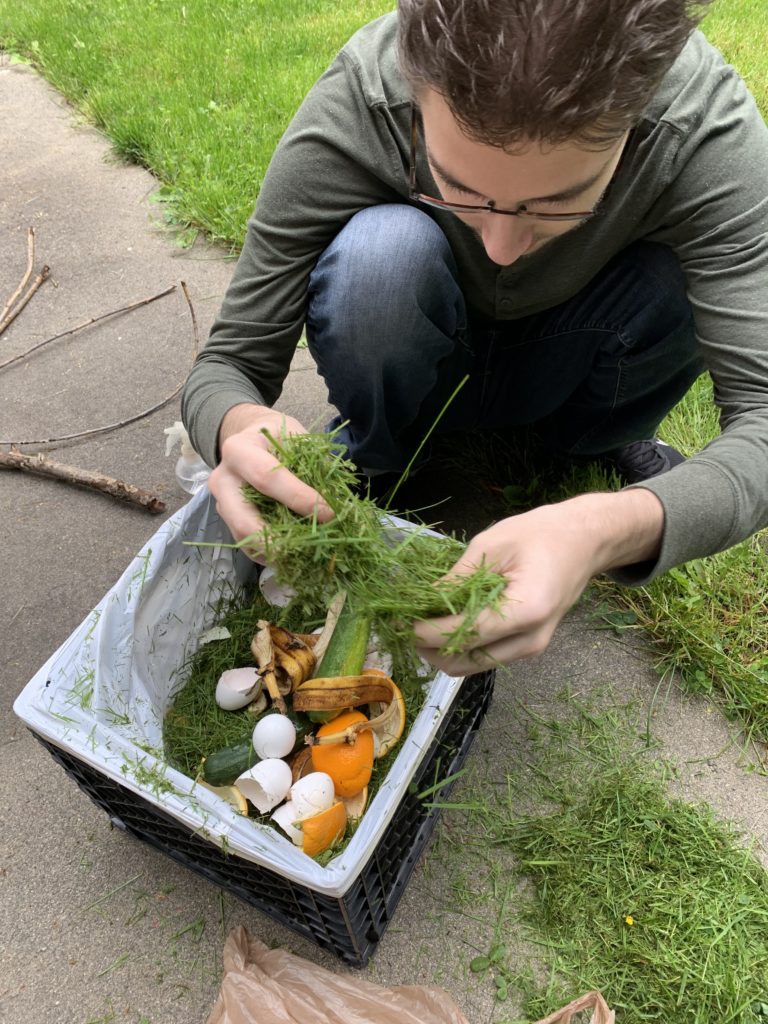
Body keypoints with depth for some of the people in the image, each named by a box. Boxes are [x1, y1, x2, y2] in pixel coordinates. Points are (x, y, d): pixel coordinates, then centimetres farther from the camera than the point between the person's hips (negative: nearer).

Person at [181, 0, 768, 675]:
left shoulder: (707, 121, -30)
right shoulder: (350, 114, -31)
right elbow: (228, 365, -23)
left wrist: (610, 529, -52)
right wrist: (240, 427, -48)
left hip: (553, 366, 2)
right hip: (424, 365, -1)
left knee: (694, 283, -28)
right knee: (380, 249, -33)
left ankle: (597, 439, 4)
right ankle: (370, 463, -5)